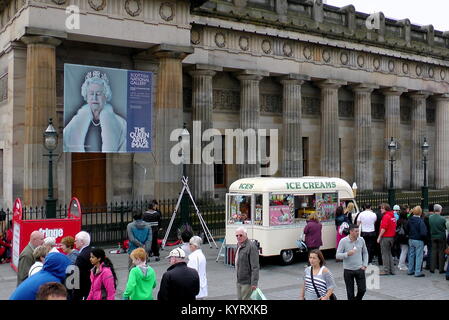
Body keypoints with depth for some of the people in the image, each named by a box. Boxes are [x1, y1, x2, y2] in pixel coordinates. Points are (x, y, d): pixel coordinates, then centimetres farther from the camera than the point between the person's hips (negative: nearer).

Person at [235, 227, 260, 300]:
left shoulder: (251, 246, -19)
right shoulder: (239, 245, 10)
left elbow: (255, 267, -22)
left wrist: (254, 282, -24)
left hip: (247, 281, -9)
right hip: (239, 281, 9)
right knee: (240, 298, 15)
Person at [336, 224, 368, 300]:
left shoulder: (361, 240, -3)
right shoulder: (343, 241, -13)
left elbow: (365, 253, 10)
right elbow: (338, 255, -13)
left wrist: (365, 265, 1)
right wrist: (347, 254, -30)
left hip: (360, 269, 2)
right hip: (348, 270, -2)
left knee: (362, 289, 6)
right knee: (350, 292, 8)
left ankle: (357, 299, 35)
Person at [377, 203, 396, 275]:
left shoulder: (386, 216, -15)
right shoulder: (392, 216, 12)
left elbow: (383, 228, -19)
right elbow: (394, 227, 16)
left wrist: (379, 237, -13)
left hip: (385, 237, -9)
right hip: (392, 237, 9)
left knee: (385, 254, -2)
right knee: (389, 253, 16)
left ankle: (386, 270, 0)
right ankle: (391, 270, 17)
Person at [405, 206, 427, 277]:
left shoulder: (410, 220, 0)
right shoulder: (420, 221, -19)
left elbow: (407, 229, 9)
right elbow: (423, 233, -21)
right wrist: (424, 237, -3)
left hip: (411, 240, 6)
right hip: (418, 240, -6)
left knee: (411, 255, 16)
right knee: (419, 256, 2)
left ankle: (410, 270, 24)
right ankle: (418, 272, 5)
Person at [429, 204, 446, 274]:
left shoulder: (430, 218, -8)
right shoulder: (442, 219, -17)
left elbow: (428, 228, 0)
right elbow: (445, 228, -6)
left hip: (433, 237, 3)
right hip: (441, 237, -3)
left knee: (433, 252, 11)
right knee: (441, 252, 6)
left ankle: (432, 268, 13)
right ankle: (441, 269, 10)